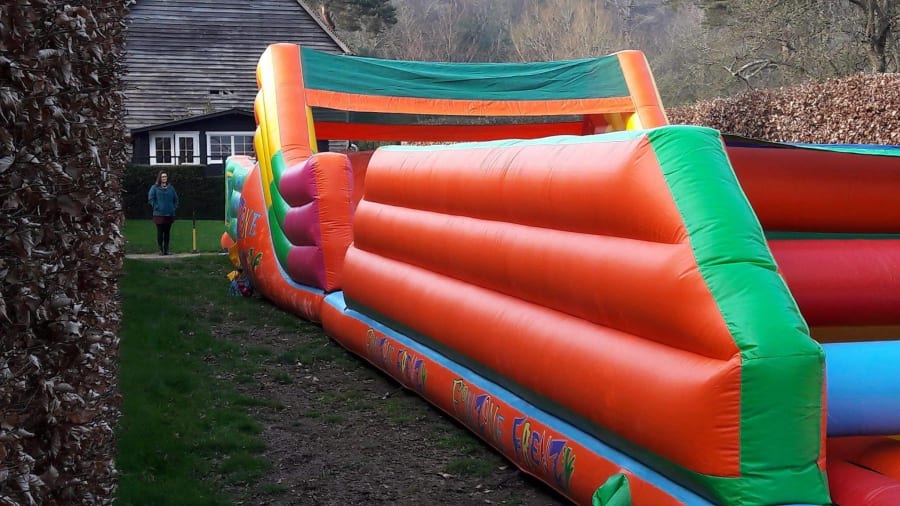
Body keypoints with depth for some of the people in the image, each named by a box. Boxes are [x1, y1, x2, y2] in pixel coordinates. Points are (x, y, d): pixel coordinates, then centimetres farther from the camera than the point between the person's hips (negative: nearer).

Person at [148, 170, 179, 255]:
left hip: (170, 214, 3)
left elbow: (176, 199, 18)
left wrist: (174, 207, 8)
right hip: (159, 214, -3)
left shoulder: (170, 188, 10)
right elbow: (150, 198, -4)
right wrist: (156, 206, -9)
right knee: (160, 232, -2)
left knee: (167, 232, 7)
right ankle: (161, 249, 5)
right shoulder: (155, 188, -1)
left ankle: (166, 249, 12)